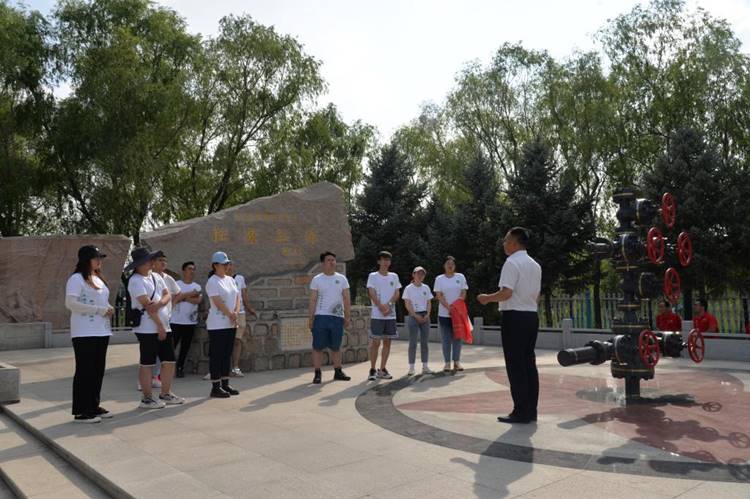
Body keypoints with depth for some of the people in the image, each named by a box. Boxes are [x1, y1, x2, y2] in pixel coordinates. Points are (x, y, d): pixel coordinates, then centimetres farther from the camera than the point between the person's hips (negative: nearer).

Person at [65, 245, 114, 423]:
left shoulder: (98, 279, 18)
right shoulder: (76, 278, -8)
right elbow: (70, 303, -18)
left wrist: (109, 309, 5)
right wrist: (98, 310, -19)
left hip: (101, 332, 8)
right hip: (84, 334, -8)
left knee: (98, 371, 12)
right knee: (85, 372, -3)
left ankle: (93, 406, 23)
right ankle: (81, 412, 4)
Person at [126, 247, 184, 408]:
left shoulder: (156, 276, 14)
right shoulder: (136, 281, -11)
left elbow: (168, 295, 8)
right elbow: (147, 305, -16)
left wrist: (160, 303, -16)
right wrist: (160, 326, -16)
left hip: (164, 326, 8)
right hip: (147, 328, -8)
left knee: (169, 360, 10)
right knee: (147, 363, 0)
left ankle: (166, 394, 21)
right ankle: (147, 398, 10)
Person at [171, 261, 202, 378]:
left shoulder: (197, 286, 9)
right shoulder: (176, 284, -1)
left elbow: (198, 300, -8)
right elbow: (173, 299, -15)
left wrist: (183, 297, -11)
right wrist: (190, 294, -11)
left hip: (191, 321, 4)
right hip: (176, 321, -3)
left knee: (185, 347, 8)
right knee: (172, 345, -4)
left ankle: (180, 367, 20)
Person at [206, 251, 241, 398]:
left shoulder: (230, 280, 14)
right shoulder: (212, 282, -10)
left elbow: (237, 297, 10)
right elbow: (218, 302, -17)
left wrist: (236, 313, -5)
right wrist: (231, 314, -13)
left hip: (231, 324, 8)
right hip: (217, 325, -8)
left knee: (227, 354, 12)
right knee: (216, 355, -2)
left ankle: (225, 384, 20)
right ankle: (215, 387, 4)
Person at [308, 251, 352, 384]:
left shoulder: (341, 279, 8)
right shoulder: (317, 280, 2)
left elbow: (347, 299, 7)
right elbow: (312, 301, 0)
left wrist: (348, 317, 1)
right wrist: (310, 318, -4)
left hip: (338, 317, 2)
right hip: (321, 317, -2)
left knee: (336, 347, 11)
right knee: (318, 347, 0)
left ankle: (338, 372, 21)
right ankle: (317, 374, 8)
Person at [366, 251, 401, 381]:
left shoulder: (394, 276, 12)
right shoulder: (373, 276, 1)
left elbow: (397, 294, 4)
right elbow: (372, 294, -8)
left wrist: (388, 304, -12)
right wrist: (381, 307, -17)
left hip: (391, 315, 4)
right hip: (377, 315, -4)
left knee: (387, 342, 6)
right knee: (375, 342, -4)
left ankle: (382, 369, 15)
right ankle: (372, 370, 4)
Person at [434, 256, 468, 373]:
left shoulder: (460, 277, 5)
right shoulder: (439, 279, 1)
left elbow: (463, 293, 1)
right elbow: (439, 296, -5)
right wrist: (449, 308, -17)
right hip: (444, 314, -1)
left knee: (457, 337, 4)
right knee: (446, 339, 2)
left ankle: (457, 361, 13)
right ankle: (447, 363, 8)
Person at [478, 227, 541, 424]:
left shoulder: (512, 263, -13)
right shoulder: (535, 265, 15)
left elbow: (506, 293, -20)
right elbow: (536, 296, 18)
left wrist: (487, 298, -6)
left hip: (514, 317, -9)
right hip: (532, 316, 9)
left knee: (515, 365, -3)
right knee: (529, 363, 11)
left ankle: (521, 411, 1)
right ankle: (531, 410, 16)